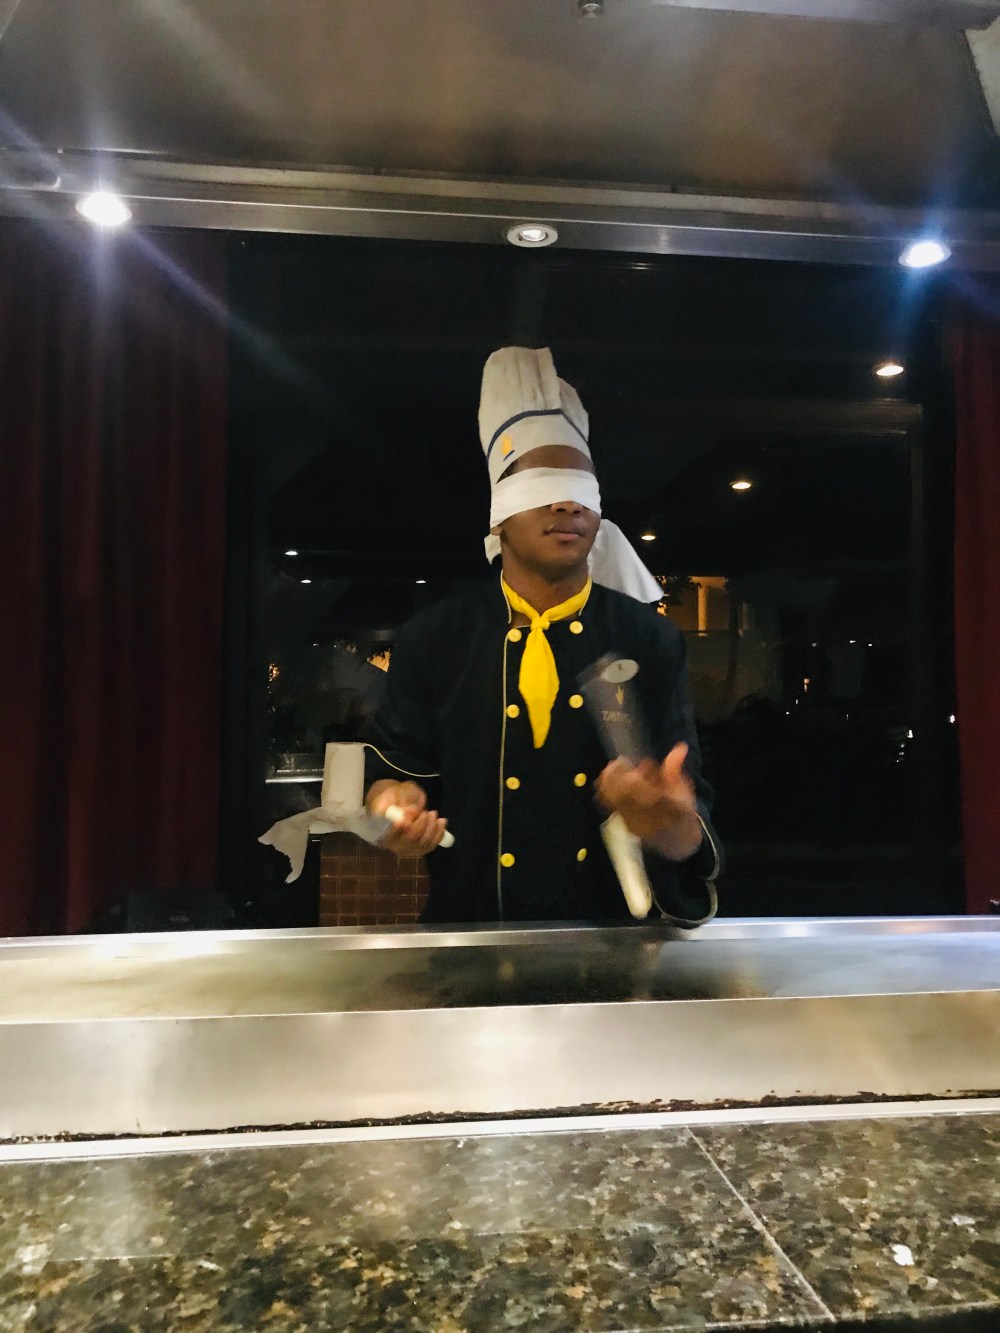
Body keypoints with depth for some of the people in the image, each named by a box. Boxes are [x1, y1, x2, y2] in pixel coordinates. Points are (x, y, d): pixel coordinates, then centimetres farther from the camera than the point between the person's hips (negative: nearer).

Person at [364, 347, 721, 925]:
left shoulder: (652, 640, -1)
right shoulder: (432, 639, -2)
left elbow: (687, 791, -4)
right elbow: (395, 767, 6)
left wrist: (673, 827, -25)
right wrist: (397, 806, -15)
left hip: (612, 932, 1)